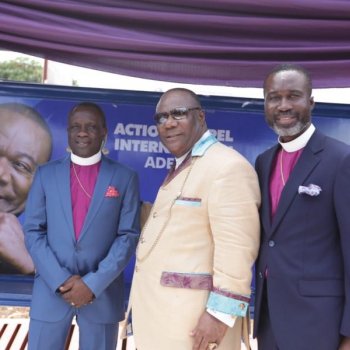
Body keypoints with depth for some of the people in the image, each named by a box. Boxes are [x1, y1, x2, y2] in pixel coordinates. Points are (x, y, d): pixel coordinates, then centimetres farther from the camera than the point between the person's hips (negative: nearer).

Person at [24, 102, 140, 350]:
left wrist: (93, 283, -11)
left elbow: (129, 236, -4)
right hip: (51, 289, 1)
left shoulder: (125, 178, -1)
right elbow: (33, 231, 2)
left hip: (102, 292, -1)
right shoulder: (46, 174, 5)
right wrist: (60, 280, -10)